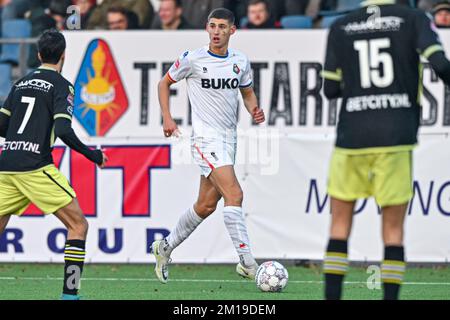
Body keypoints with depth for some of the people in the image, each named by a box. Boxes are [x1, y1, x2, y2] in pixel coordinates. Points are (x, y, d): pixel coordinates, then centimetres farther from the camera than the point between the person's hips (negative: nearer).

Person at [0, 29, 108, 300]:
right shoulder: (61, 85, -2)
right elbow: (63, 130, -15)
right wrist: (93, 155, -3)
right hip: (35, 168, -7)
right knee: (78, 225, 0)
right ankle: (69, 293, -9)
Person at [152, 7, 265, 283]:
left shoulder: (241, 61, 6)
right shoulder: (193, 59, -6)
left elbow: (247, 92, 21)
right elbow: (165, 83, 8)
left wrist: (255, 110, -1)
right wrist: (167, 118, -2)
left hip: (229, 140, 6)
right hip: (206, 138, -6)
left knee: (206, 205, 12)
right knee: (234, 194, -20)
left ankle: (165, 248, 32)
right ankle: (247, 263, -21)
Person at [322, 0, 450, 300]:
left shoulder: (340, 28, 7)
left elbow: (331, 89, 9)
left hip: (352, 137, 1)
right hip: (397, 139, -1)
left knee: (340, 222, 13)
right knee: (393, 228, 6)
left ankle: (332, 296, 7)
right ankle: (390, 296, 0)